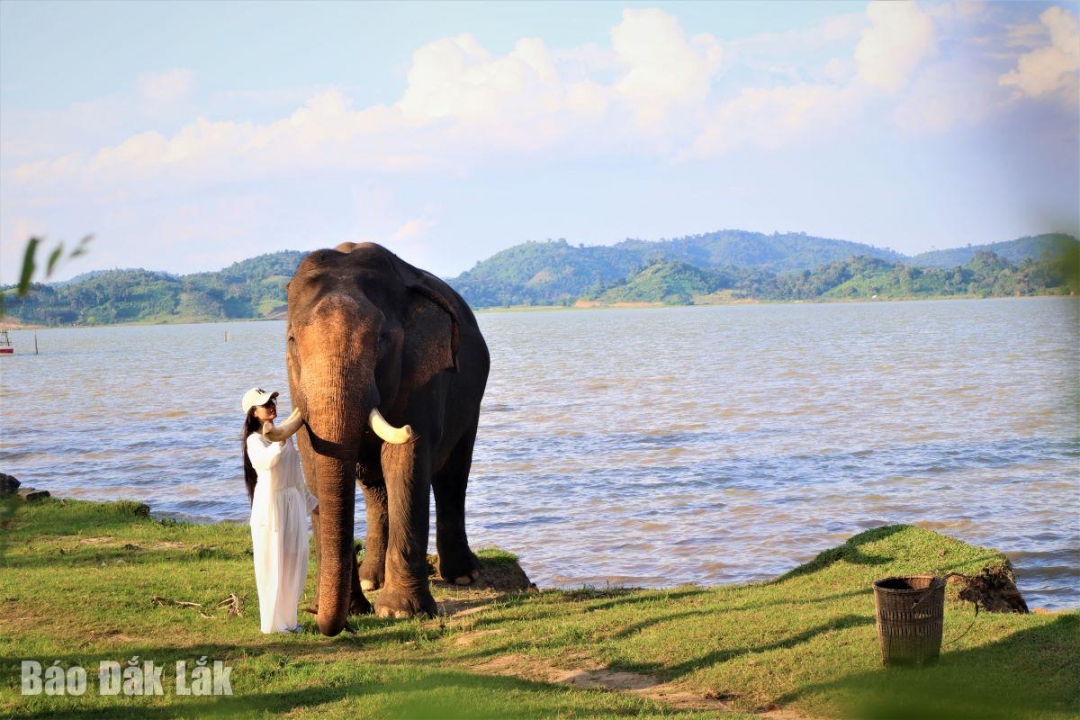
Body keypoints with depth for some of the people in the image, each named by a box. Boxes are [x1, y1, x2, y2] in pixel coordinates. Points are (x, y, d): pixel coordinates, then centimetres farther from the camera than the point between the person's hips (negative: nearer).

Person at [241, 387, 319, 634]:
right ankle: (273, 623, 5)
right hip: (271, 505, -8)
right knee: (273, 566, -3)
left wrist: (311, 501, 26)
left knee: (295, 561, 10)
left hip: (293, 504, 8)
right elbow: (265, 460, -35)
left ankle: (288, 618, 21)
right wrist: (279, 443, -50)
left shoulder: (285, 433, 13)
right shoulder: (255, 440, -11)